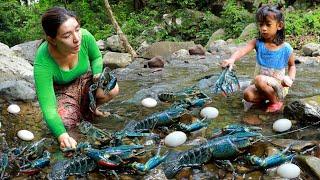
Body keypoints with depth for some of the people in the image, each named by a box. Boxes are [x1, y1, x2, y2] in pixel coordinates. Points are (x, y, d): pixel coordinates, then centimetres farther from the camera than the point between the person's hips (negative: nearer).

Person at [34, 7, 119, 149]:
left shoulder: (85, 37, -27)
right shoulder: (42, 63, -36)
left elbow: (96, 57, -1)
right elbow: (48, 108, -36)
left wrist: (97, 74, -21)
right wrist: (62, 135, -53)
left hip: (84, 79, 2)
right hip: (61, 91, -2)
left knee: (112, 89, -27)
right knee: (65, 121, -29)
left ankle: (87, 108, 6)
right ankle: (80, 111, 8)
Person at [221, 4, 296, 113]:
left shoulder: (286, 49, -11)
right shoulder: (258, 43, -8)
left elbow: (292, 65, 8)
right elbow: (243, 50, -28)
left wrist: (290, 78, -13)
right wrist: (232, 59, -50)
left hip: (279, 86, -2)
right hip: (262, 86, 3)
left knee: (259, 79, -33)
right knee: (247, 95, -27)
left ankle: (276, 101, -10)